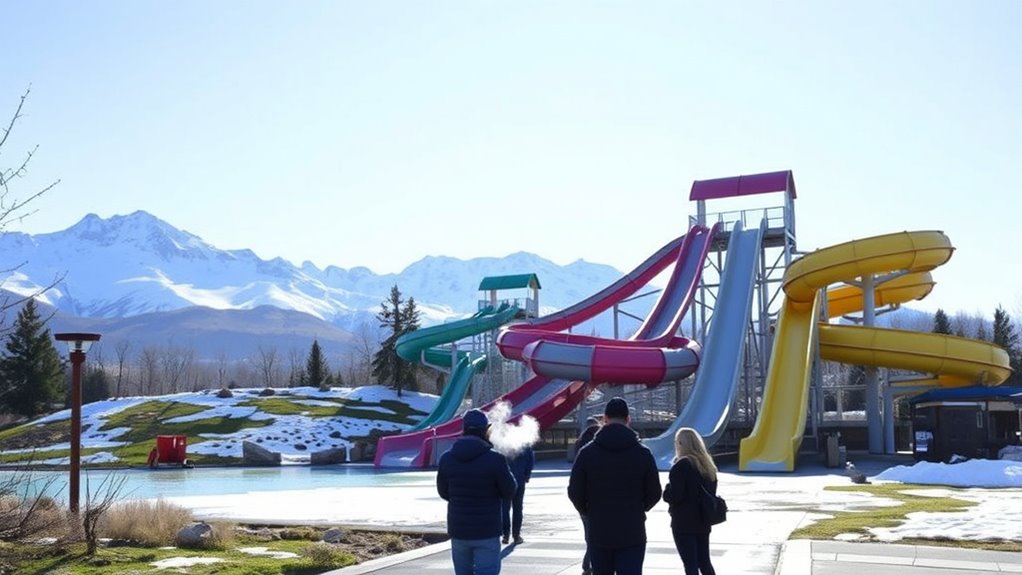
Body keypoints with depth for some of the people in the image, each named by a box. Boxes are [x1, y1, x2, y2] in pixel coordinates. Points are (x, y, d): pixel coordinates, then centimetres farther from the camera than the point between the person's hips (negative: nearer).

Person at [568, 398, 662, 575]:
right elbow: (654, 494, 1)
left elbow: (574, 493, -2)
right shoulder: (642, 453, -3)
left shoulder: (587, 453, -3)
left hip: (598, 533, 1)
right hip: (632, 534, -1)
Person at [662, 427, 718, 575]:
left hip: (684, 524, -7)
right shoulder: (708, 465, 8)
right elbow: (712, 493, 15)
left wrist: (666, 491, 0)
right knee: (704, 562, 16)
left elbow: (674, 496, -19)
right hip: (703, 522, 7)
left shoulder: (680, 466, -15)